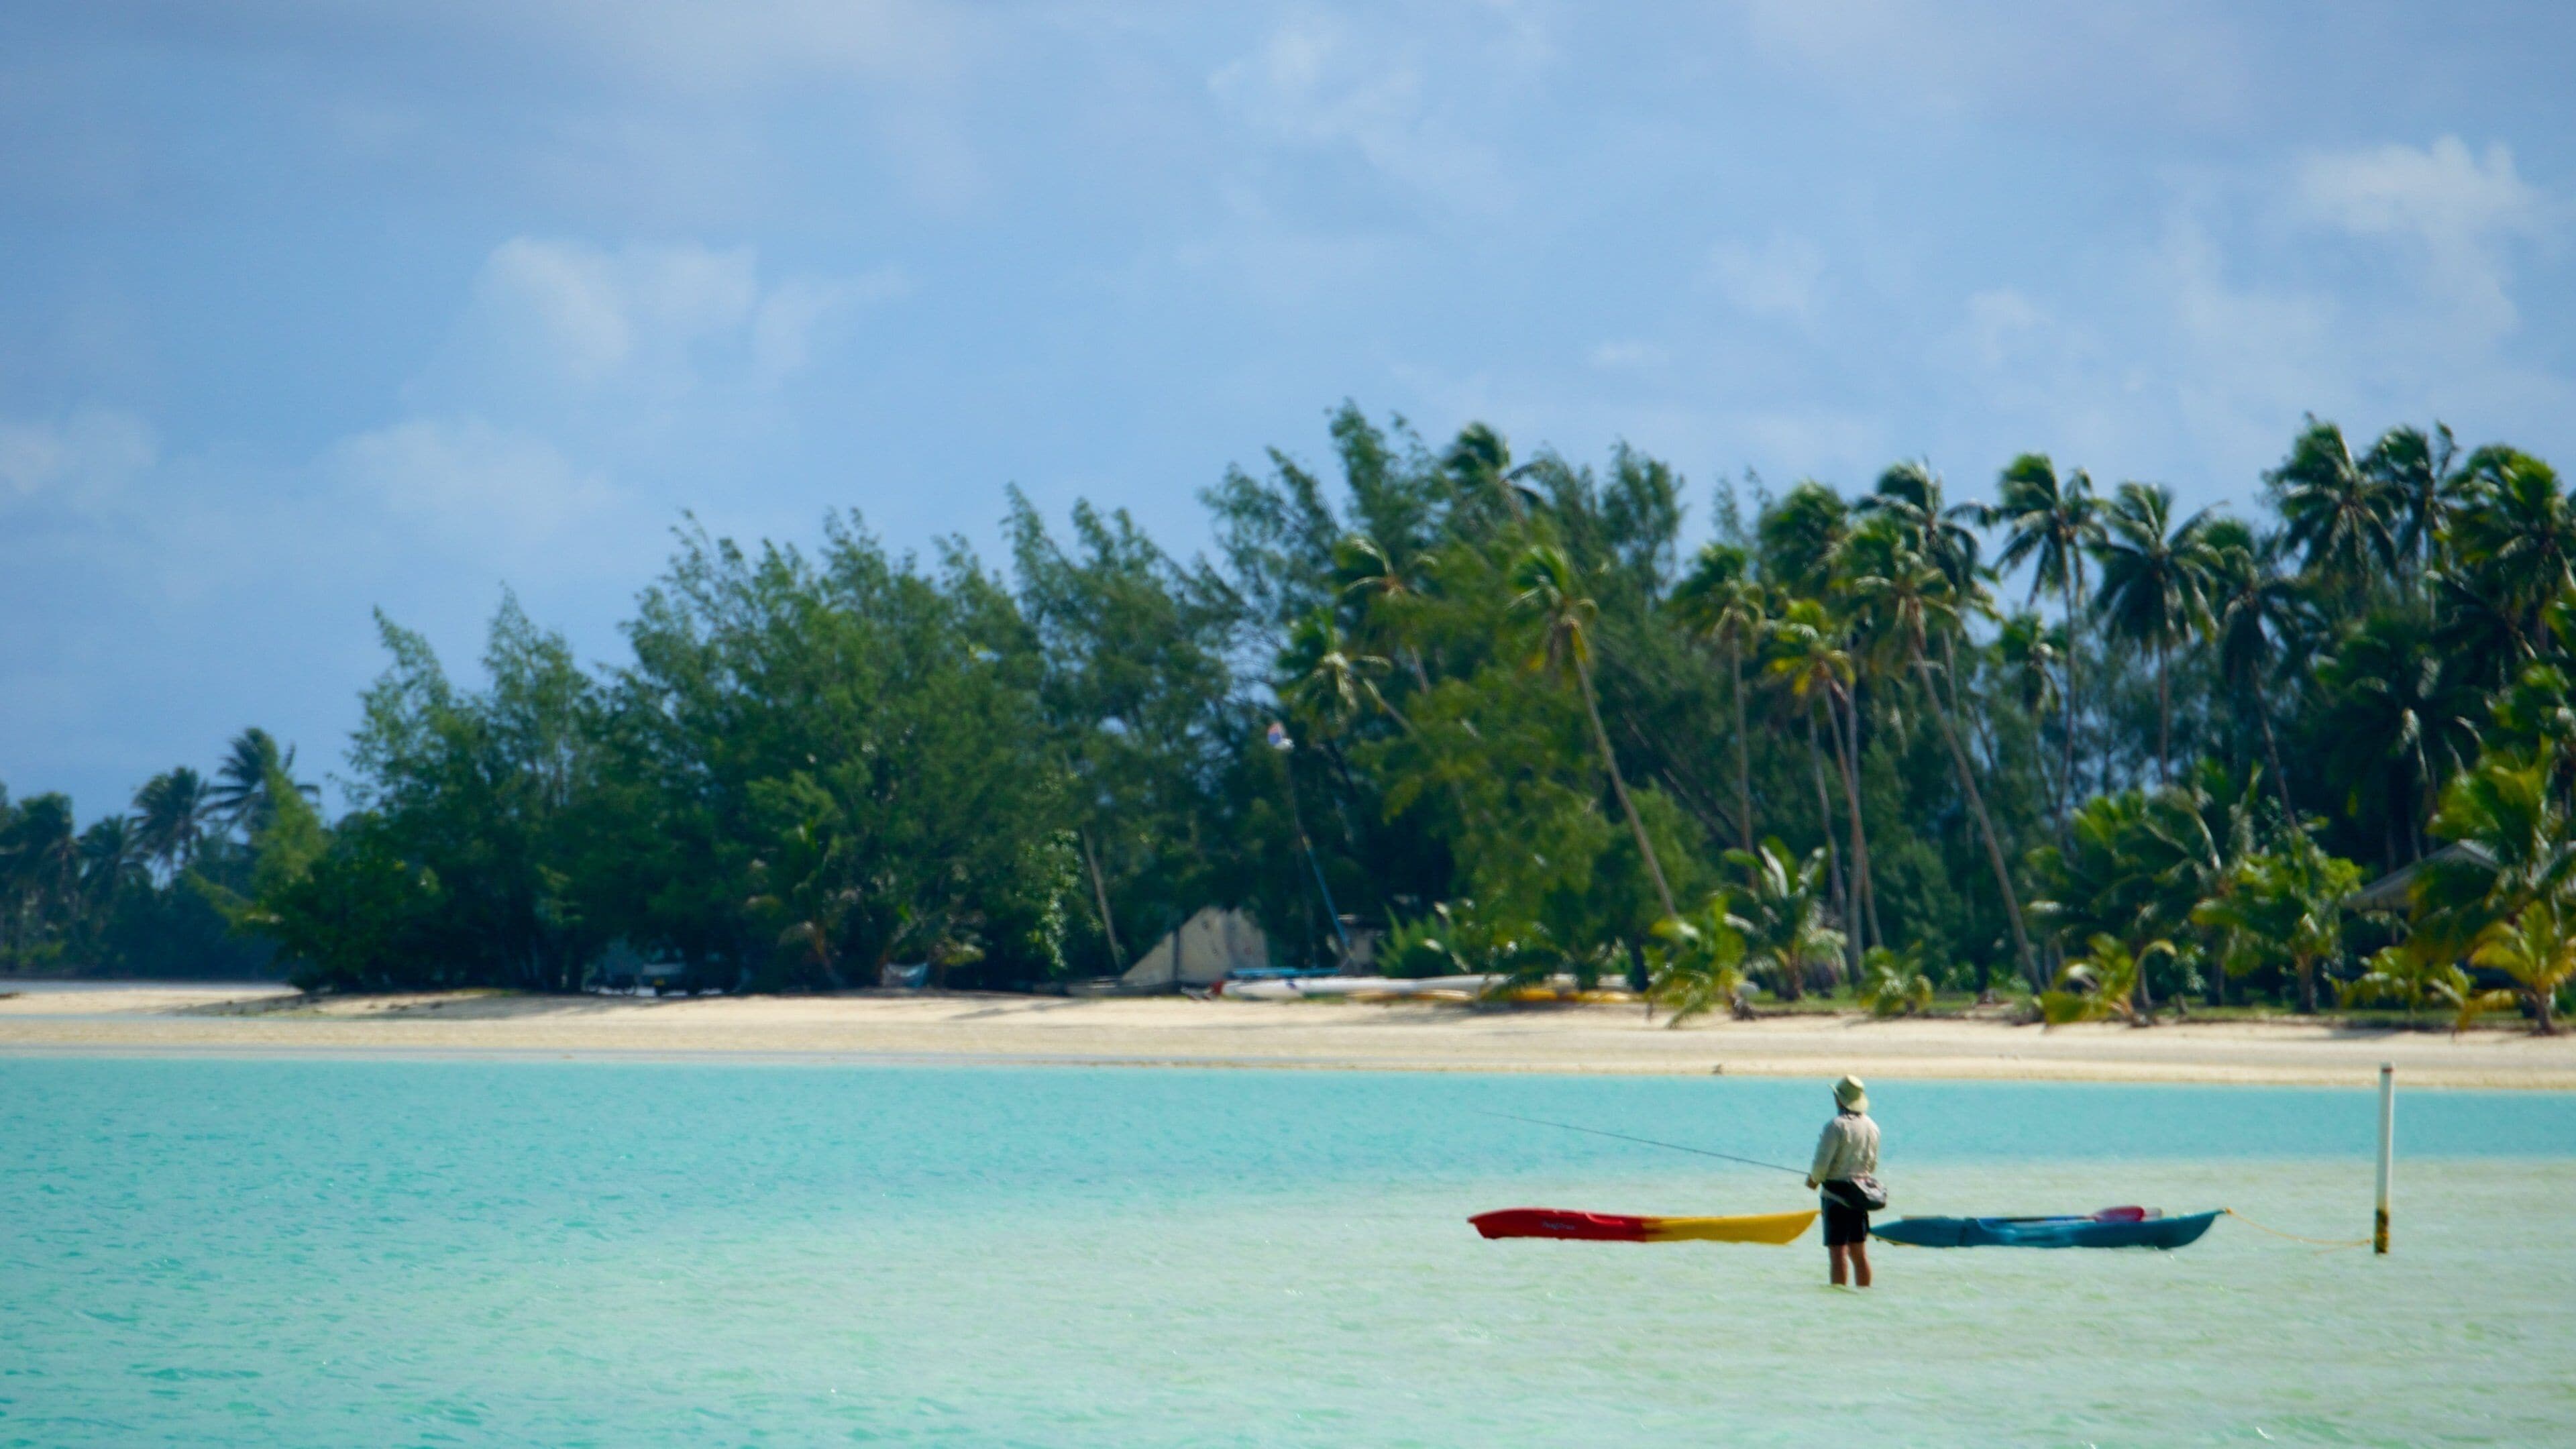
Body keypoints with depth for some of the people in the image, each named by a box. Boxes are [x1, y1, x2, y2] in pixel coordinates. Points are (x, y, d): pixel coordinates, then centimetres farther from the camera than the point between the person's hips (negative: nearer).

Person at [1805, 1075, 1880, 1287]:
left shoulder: (1837, 1126, -15)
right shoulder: (1872, 1127, 8)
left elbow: (1822, 1163, -17)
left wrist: (1814, 1179, 2)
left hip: (1836, 1192, -7)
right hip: (1860, 1195, 7)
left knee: (1838, 1250, -7)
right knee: (1859, 1251, 12)